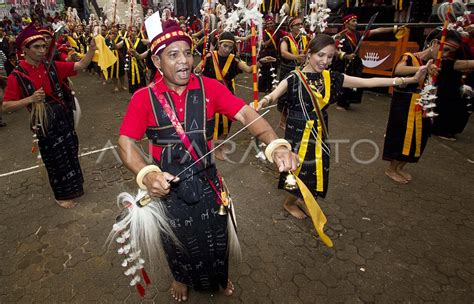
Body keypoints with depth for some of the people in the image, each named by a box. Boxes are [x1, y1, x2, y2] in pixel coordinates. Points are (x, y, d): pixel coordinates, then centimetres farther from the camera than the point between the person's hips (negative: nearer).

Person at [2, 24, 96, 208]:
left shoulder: (52, 67, -1)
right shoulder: (17, 76, -12)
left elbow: (80, 66, -4)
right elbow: (6, 106, -10)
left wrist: (92, 49, -18)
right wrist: (30, 99, -25)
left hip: (64, 118, 4)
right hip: (45, 124, -4)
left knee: (70, 154, 17)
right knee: (55, 159, 8)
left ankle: (72, 186, 40)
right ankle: (62, 195, 28)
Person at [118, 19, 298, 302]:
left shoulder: (210, 87, -11)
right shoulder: (144, 98, -14)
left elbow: (245, 113, -21)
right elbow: (126, 142, -15)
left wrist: (277, 145, -38)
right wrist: (146, 174, -34)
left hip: (207, 182, 2)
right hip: (167, 185, -1)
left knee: (216, 235, 22)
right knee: (178, 240, 23)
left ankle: (220, 276, 56)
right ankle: (182, 277, 58)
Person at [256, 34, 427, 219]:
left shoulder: (331, 78, 0)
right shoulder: (295, 78, -14)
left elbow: (368, 82, 0)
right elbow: (273, 95, -30)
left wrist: (410, 79, -2)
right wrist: (265, 101, -56)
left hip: (319, 132, 6)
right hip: (298, 131, -5)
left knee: (316, 169, 15)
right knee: (300, 169, 6)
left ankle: (297, 199, 41)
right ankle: (290, 203, 34)